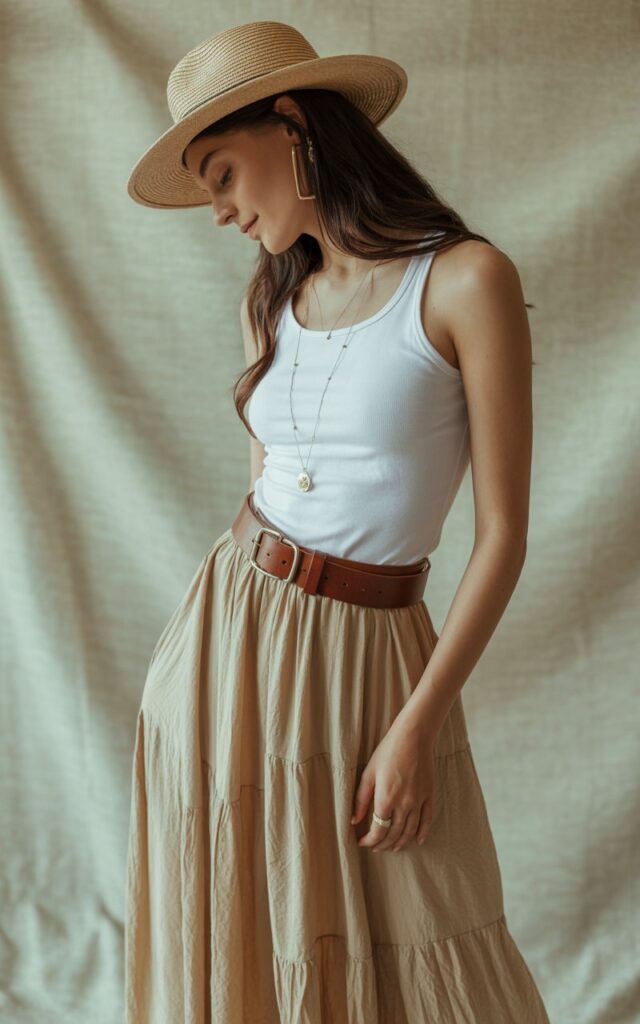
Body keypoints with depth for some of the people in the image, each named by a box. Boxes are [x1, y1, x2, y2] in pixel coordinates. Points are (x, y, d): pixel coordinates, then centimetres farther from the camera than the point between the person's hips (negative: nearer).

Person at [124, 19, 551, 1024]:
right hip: (227, 637, 5)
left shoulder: (466, 280, -11)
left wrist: (416, 729, -14)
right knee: (233, 932, 13)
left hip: (365, 664, -5)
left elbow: (503, 530, -11)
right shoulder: (271, 301, 7)